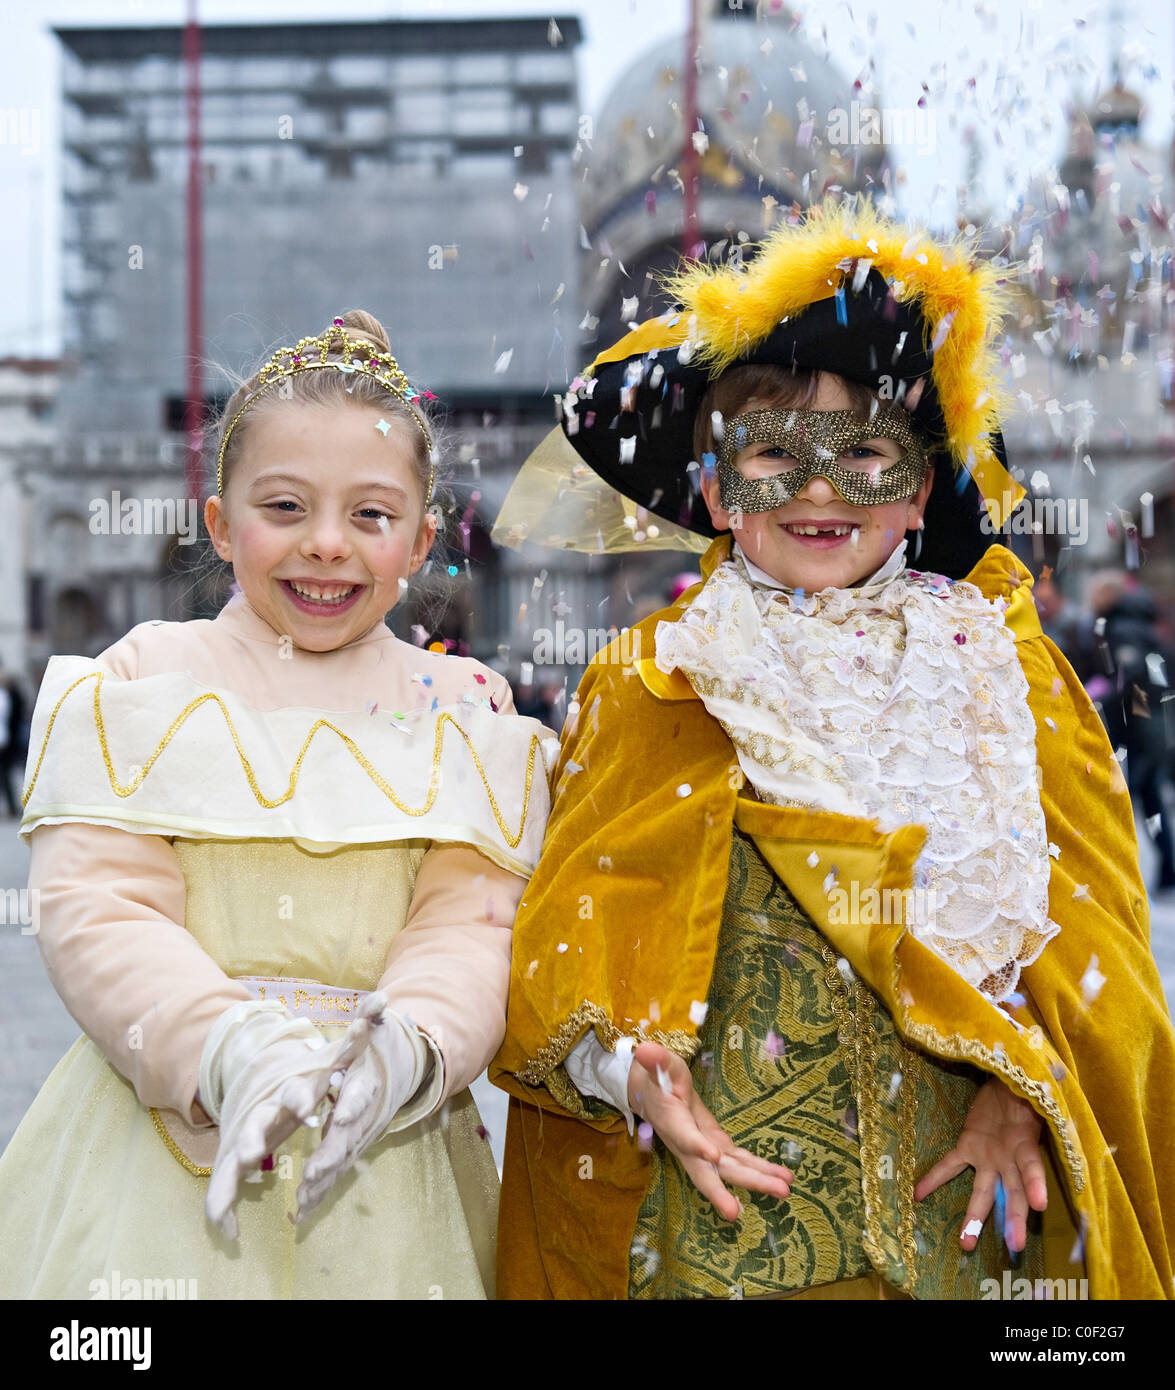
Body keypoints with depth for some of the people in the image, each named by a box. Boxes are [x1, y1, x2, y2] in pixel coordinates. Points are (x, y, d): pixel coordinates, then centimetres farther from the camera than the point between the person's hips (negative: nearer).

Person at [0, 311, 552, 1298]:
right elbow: (95, 909, -6)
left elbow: (472, 921, -1)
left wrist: (410, 1049, -21)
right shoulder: (145, 682, 2)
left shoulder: (465, 710, 7)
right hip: (164, 1134, -1)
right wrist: (228, 1052, -21)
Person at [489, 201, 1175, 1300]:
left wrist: (1024, 1087, -11)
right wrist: (629, 1070, -18)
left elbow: (1084, 925, 5)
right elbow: (571, 935, 0)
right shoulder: (643, 686, 4)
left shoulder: (1009, 676, 7)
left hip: (955, 1197, 2)